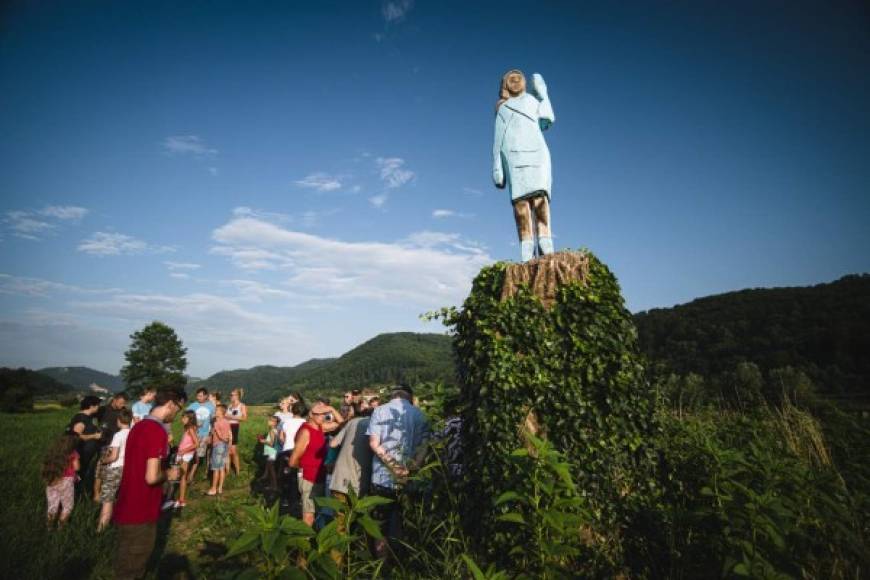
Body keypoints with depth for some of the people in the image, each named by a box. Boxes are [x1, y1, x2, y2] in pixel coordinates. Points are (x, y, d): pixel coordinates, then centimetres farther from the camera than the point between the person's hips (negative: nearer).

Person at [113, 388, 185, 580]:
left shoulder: (138, 426, 6)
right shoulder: (157, 431, -24)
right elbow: (151, 477, -28)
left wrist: (163, 470, 14)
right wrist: (169, 474, -9)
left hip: (128, 508, 9)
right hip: (139, 513, -9)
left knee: (127, 564, 24)